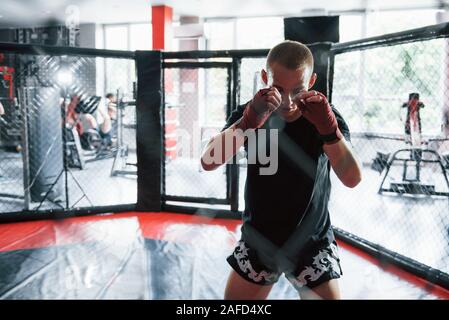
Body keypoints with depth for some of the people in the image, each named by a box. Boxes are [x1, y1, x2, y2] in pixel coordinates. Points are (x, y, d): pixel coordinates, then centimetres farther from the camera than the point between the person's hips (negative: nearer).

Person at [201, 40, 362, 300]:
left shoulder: (326, 117, -11)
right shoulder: (250, 113, -10)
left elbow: (352, 179, -22)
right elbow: (209, 162, -24)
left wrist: (328, 128, -36)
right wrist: (249, 121, -39)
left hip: (312, 243, -1)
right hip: (259, 240, 1)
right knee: (234, 301, 11)